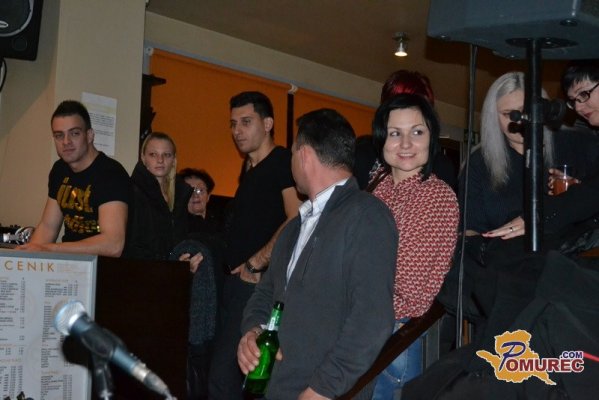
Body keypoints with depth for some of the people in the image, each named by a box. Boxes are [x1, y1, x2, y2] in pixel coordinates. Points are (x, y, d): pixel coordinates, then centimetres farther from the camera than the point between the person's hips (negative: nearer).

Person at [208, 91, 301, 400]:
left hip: (261, 284, -9)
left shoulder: (284, 162, -8)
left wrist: (256, 264, -17)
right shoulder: (248, 169, 19)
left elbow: (297, 222, -20)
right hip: (237, 282, 9)